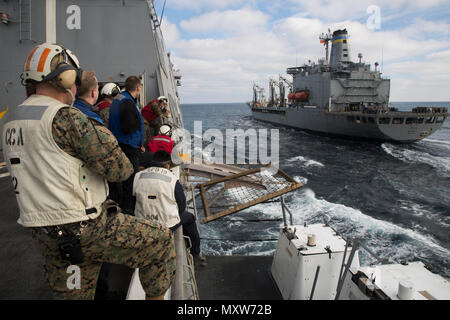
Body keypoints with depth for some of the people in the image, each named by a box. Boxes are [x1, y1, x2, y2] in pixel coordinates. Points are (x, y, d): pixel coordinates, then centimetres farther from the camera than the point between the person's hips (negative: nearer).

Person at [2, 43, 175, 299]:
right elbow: (120, 170, -19)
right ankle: (155, 296, 18)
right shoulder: (66, 117, -19)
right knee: (160, 241, 4)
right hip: (84, 229, -9)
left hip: (44, 233, 9)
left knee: (72, 293, 23)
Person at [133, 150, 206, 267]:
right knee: (189, 218, 24)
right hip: (168, 226, -4)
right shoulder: (172, 179, -13)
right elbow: (182, 206, -6)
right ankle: (195, 254, 35)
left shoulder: (138, 176, -4)